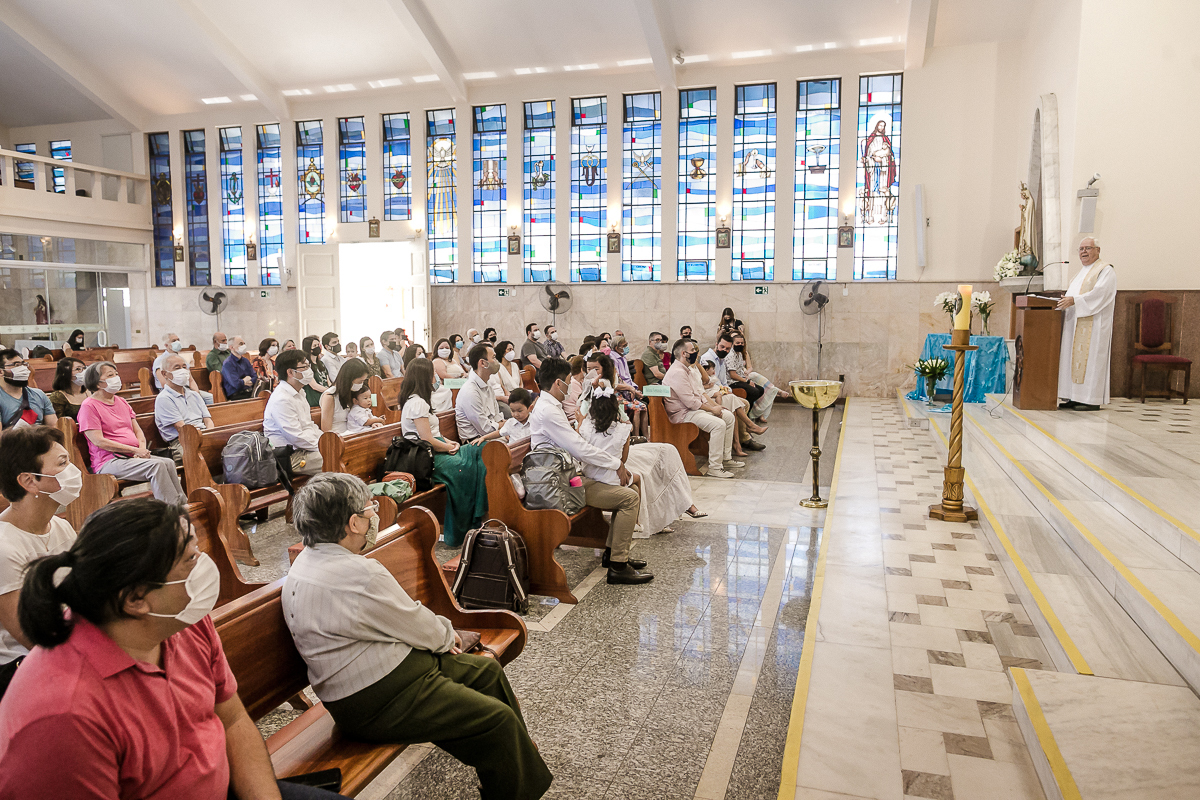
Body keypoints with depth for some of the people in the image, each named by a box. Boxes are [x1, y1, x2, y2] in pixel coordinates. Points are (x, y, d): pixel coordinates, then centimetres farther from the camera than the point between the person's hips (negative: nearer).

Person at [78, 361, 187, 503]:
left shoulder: (121, 402, 21)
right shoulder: (89, 406, -3)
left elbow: (137, 430, 20)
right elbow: (99, 441, -13)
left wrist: (142, 448, -3)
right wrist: (135, 450, -15)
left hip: (133, 456, 7)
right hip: (109, 461, -7)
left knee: (169, 463, -20)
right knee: (156, 465, -29)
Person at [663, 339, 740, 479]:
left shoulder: (688, 369, 14)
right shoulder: (677, 373, -21)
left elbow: (699, 392, 19)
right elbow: (690, 402, -23)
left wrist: (714, 404, 5)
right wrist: (712, 409, -13)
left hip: (696, 408, 11)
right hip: (683, 413, -11)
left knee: (729, 416, 9)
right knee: (718, 424, -27)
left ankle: (726, 457, 15)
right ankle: (714, 467, -22)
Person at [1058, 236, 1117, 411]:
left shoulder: (1106, 270, -3)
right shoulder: (1083, 272, 24)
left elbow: (1100, 292, -18)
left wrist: (1074, 300, -26)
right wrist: (1064, 301, 4)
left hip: (1093, 324, -8)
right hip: (1076, 324, 9)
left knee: (1090, 359, -10)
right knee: (1073, 359, 5)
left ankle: (1092, 400, -8)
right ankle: (1074, 398, 8)